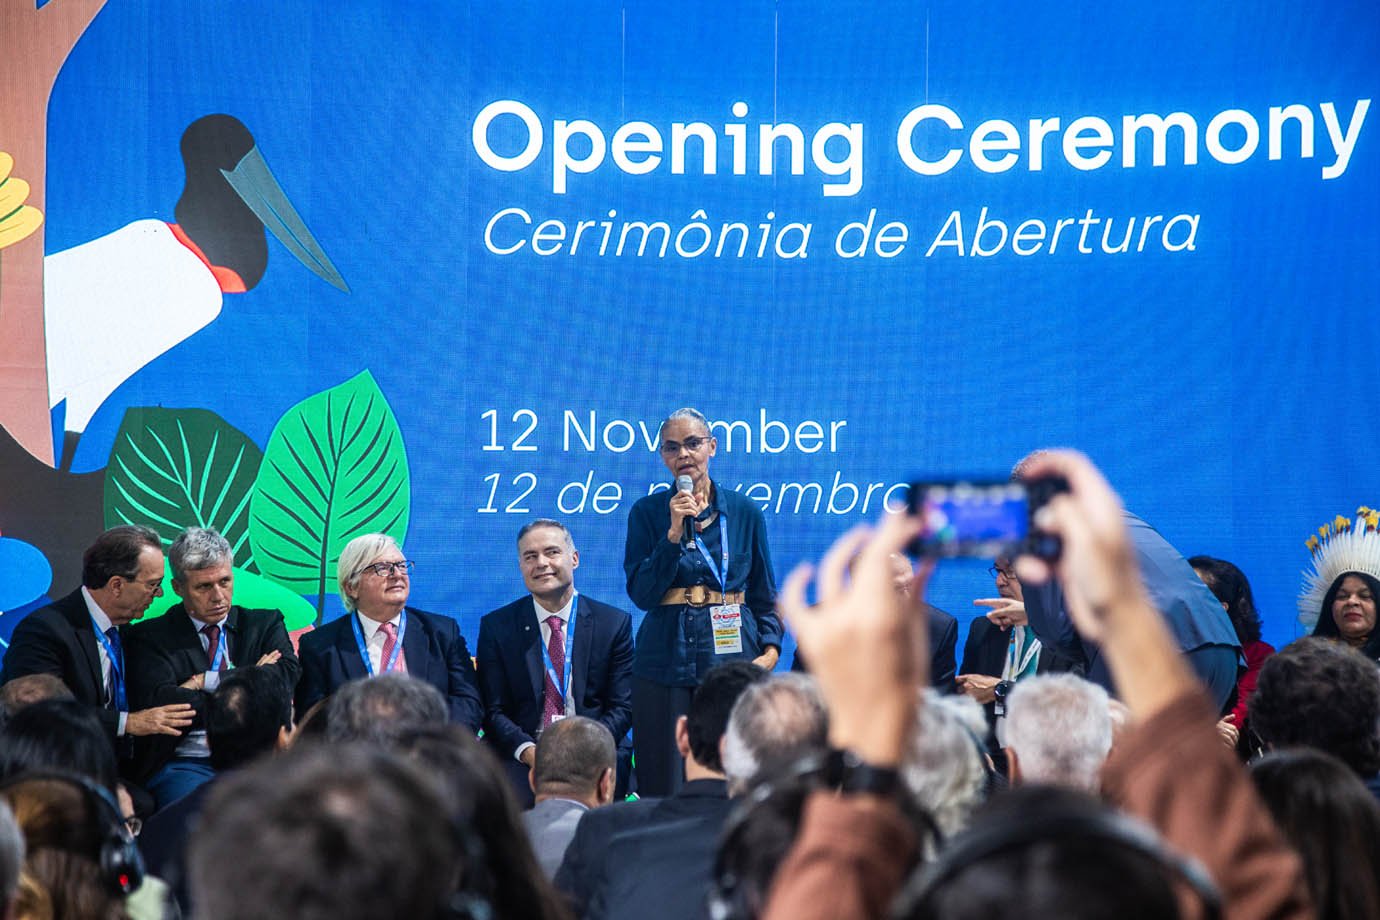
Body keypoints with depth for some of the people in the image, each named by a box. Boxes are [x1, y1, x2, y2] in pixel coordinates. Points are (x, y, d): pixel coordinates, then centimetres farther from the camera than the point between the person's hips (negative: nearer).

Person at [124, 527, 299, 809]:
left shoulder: (265, 625, 19)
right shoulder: (150, 637, 10)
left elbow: (287, 675, 0)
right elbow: (160, 702, -7)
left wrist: (208, 682, -3)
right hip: (184, 763, -2)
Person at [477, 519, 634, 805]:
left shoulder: (614, 623, 9)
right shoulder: (496, 627, 9)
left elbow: (622, 707, 5)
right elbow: (493, 711, 4)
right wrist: (527, 750, -16)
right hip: (520, 759, 0)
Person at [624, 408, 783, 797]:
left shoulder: (745, 512, 7)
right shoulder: (647, 512, 5)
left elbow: (764, 595, 12)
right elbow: (641, 593, -4)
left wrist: (770, 648, -4)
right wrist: (674, 532, -12)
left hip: (733, 659, 0)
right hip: (665, 663, 0)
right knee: (665, 790, -1)